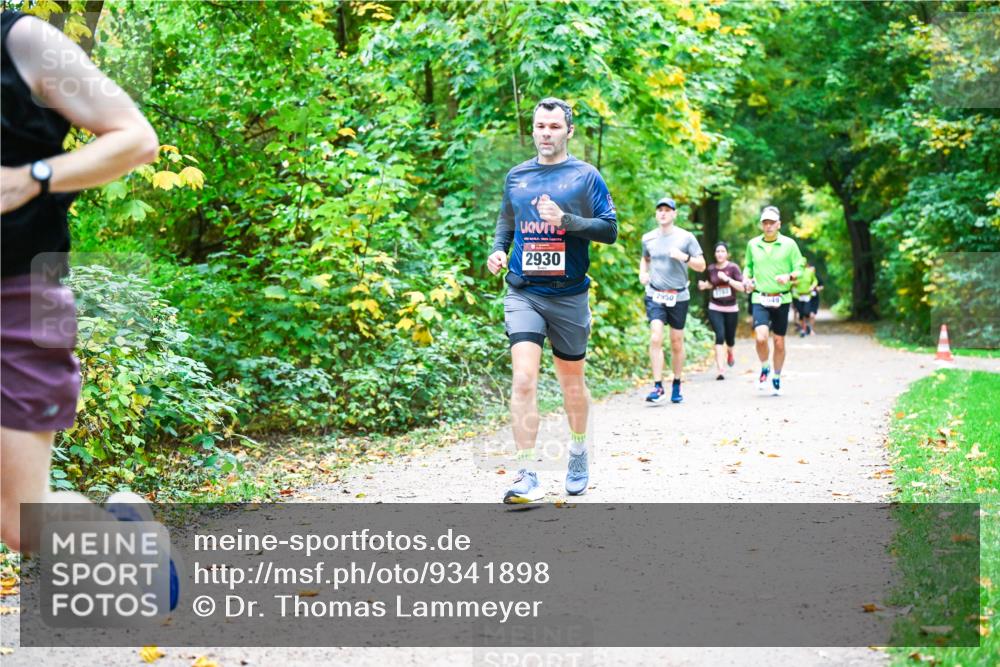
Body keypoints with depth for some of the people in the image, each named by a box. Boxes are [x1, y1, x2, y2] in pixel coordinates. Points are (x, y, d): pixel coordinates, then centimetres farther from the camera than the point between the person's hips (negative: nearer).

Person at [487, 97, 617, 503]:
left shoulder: (585, 176, 0)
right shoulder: (516, 176, 10)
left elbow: (609, 229, -3)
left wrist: (565, 220, -18)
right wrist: (497, 250, 2)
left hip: (569, 295, -1)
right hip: (523, 293, 1)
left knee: (572, 382, 13)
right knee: (524, 380, -14)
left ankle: (578, 452, 37)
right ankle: (526, 476, -14)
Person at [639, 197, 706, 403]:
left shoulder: (686, 237, -1)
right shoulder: (648, 238, 6)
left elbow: (701, 265, 1)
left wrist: (684, 257, -16)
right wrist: (642, 273, 7)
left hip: (679, 296, 0)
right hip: (655, 295, 1)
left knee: (677, 343, 7)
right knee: (655, 338, -16)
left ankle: (677, 386, 22)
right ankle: (658, 387, -17)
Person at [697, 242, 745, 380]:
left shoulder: (733, 268, -7)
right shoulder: (711, 268, 3)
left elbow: (742, 287, -13)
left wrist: (727, 279, -22)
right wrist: (704, 285, 1)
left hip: (731, 308, -1)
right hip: (715, 308, 1)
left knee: (729, 338, 9)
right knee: (720, 336, -15)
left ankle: (730, 352, 47)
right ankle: (720, 370, -17)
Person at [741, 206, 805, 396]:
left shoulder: (789, 244, -1)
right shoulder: (752, 244, 6)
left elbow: (799, 269, 3)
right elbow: (748, 266, 20)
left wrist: (789, 276, -18)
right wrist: (746, 279, -1)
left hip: (781, 299, 0)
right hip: (760, 299, 0)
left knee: (779, 341, 6)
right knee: (761, 337, -18)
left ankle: (776, 378, 25)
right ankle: (764, 369, 10)